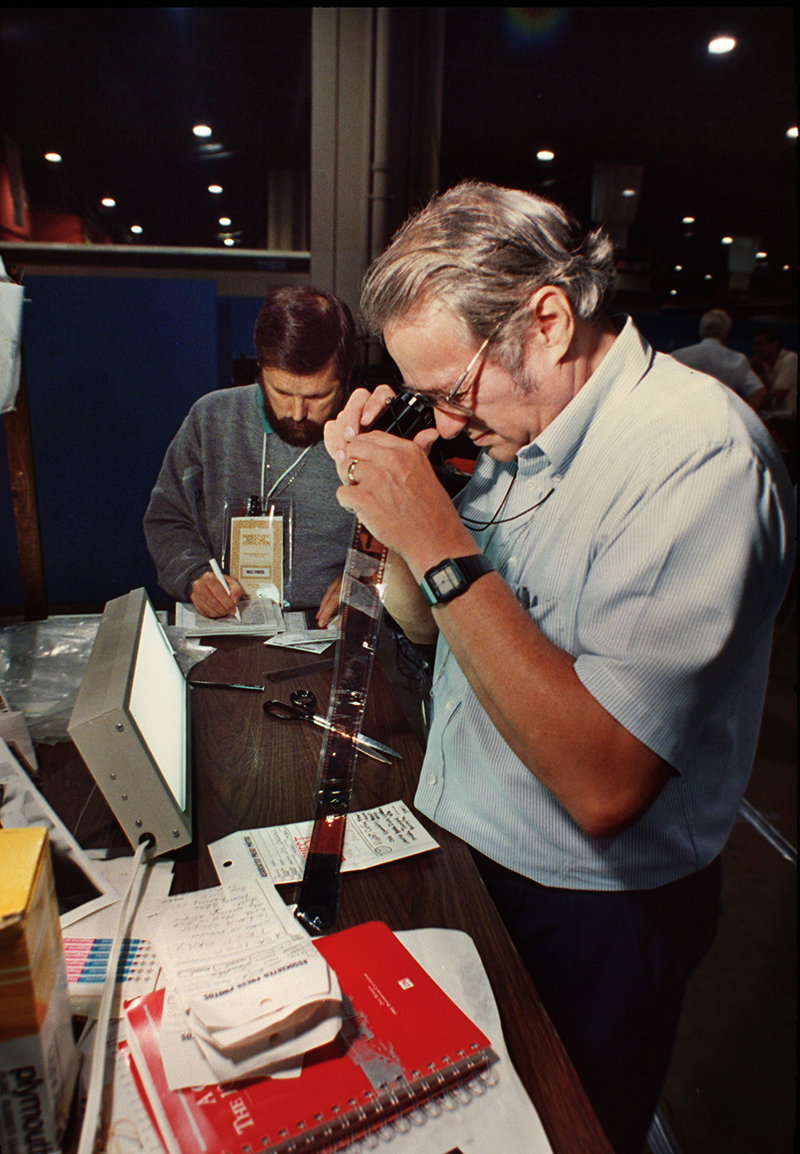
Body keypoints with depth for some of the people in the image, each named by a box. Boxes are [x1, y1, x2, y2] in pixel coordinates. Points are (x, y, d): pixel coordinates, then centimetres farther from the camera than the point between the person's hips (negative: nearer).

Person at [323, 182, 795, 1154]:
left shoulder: (699, 454, -27)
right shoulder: (515, 420, -2)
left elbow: (602, 788, -34)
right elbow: (428, 624, 7)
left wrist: (439, 542, -32)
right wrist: (388, 508, -12)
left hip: (589, 917, -6)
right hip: (456, 854, 7)